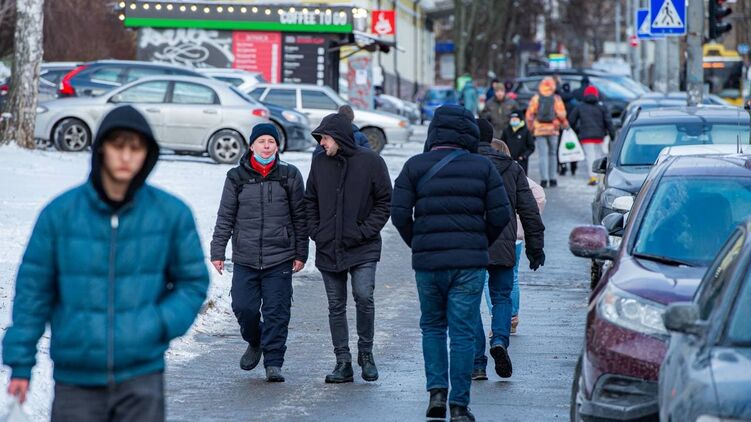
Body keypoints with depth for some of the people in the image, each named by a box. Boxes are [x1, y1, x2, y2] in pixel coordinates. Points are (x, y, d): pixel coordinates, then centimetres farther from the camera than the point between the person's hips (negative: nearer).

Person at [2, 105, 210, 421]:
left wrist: (161, 324, -9)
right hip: (76, 379, 0)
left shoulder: (171, 213, -2)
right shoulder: (60, 213, -3)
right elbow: (34, 288, 3)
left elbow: (193, 282, 8)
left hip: (141, 375, 0)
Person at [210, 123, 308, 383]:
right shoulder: (237, 177, 5)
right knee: (243, 307, -2)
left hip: (280, 260, -1)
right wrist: (217, 251, 3)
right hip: (245, 259, 1)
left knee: (276, 312, -3)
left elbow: (300, 217, 7)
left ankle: (273, 362, 4)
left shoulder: (289, 175, 4)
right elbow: (225, 217, 8)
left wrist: (301, 253, 4)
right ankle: (255, 343, 28)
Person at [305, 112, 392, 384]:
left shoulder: (370, 162, -4)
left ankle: (365, 352, 4)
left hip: (362, 249, -4)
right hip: (328, 248, 4)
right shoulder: (320, 163, 7)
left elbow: (384, 201, -1)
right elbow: (310, 201, 16)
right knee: (336, 305, 5)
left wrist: (365, 231, -10)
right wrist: (315, 230, 3)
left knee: (363, 297, -15)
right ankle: (343, 362, 11)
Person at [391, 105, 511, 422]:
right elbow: (501, 215, -1)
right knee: (463, 332, 2)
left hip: (428, 261, 0)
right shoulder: (482, 167, 2)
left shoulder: (415, 166, 1)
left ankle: (437, 391, 5)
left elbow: (399, 214, -3)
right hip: (470, 262, 0)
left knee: (432, 327, 18)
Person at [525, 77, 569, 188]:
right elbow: (561, 114, -7)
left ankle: (544, 179, -9)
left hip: (539, 130, 0)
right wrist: (564, 124, 9)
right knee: (552, 154, 11)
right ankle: (552, 178, 11)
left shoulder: (536, 98, 2)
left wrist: (531, 128, 10)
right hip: (553, 130, 0)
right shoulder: (556, 99, -1)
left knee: (543, 155, 0)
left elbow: (530, 114, 0)